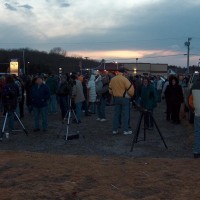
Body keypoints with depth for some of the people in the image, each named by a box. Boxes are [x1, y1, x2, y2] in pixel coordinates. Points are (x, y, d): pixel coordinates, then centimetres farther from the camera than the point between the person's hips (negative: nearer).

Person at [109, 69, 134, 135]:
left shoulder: (112, 79, 4)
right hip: (124, 98, -5)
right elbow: (130, 89, -15)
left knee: (116, 114, 11)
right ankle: (126, 130, 6)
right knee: (125, 115, 2)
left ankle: (114, 129, 15)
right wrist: (131, 95, 4)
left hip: (116, 98, 5)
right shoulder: (124, 79, -14)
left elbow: (110, 90, 11)